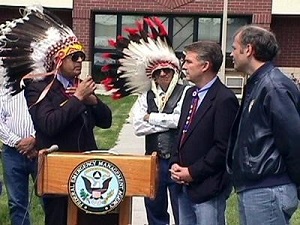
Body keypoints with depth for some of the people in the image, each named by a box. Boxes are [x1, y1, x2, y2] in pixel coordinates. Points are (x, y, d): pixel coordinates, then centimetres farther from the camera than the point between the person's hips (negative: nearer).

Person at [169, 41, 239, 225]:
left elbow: (223, 147, -19)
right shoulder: (190, 94, 12)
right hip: (185, 185, 8)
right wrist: (176, 164, 2)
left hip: (208, 187, -8)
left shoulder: (225, 99, -16)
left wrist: (193, 172, -15)